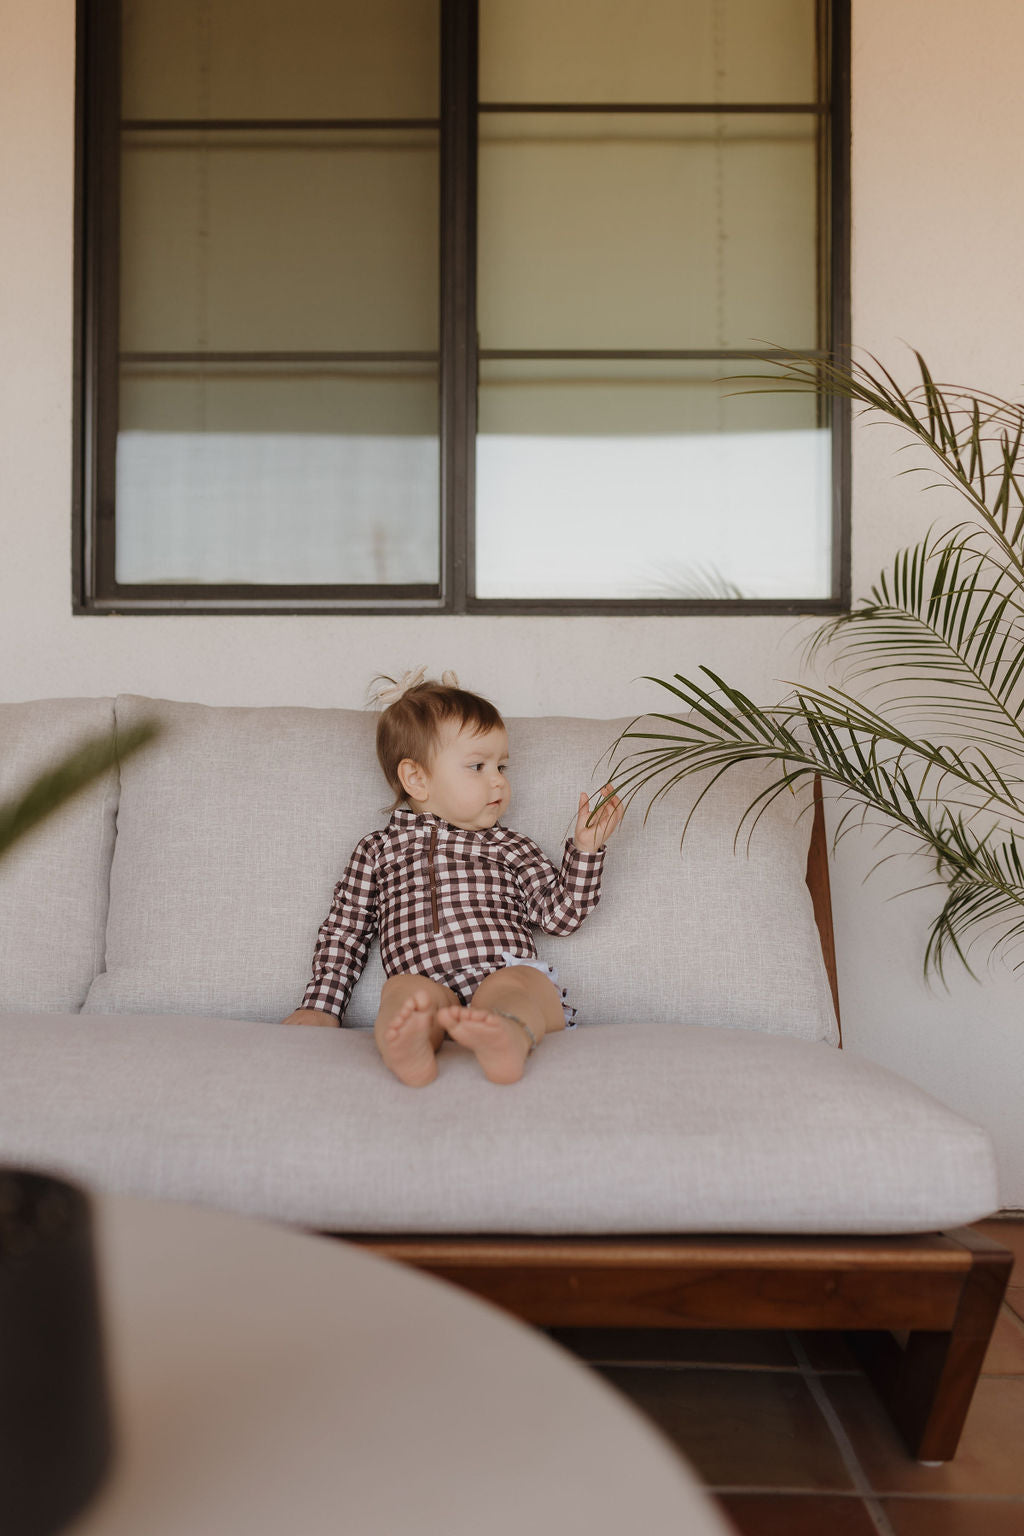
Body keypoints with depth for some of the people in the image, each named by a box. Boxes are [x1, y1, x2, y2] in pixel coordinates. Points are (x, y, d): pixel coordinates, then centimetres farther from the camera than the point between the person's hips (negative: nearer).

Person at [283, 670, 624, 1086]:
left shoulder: (509, 848, 28)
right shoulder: (378, 851, 25)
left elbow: (560, 914, 19)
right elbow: (344, 934, 26)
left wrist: (586, 848, 9)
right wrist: (320, 1006, 14)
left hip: (506, 973, 0)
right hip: (428, 983, 0)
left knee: (513, 985, -35)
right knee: (403, 988, -34)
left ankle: (508, 1038, -68)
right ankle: (409, 1044, -65)